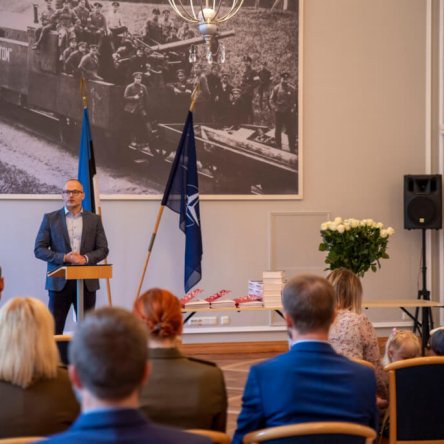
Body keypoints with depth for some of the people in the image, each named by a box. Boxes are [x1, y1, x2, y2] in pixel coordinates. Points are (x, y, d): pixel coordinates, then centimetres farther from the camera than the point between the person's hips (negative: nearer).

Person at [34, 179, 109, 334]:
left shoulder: (94, 219, 9)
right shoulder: (50, 219, 4)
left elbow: (103, 249, 6)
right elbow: (39, 249, 0)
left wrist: (85, 258, -13)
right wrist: (64, 257, -14)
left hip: (87, 282, 2)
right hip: (59, 281, -1)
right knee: (53, 329, 0)